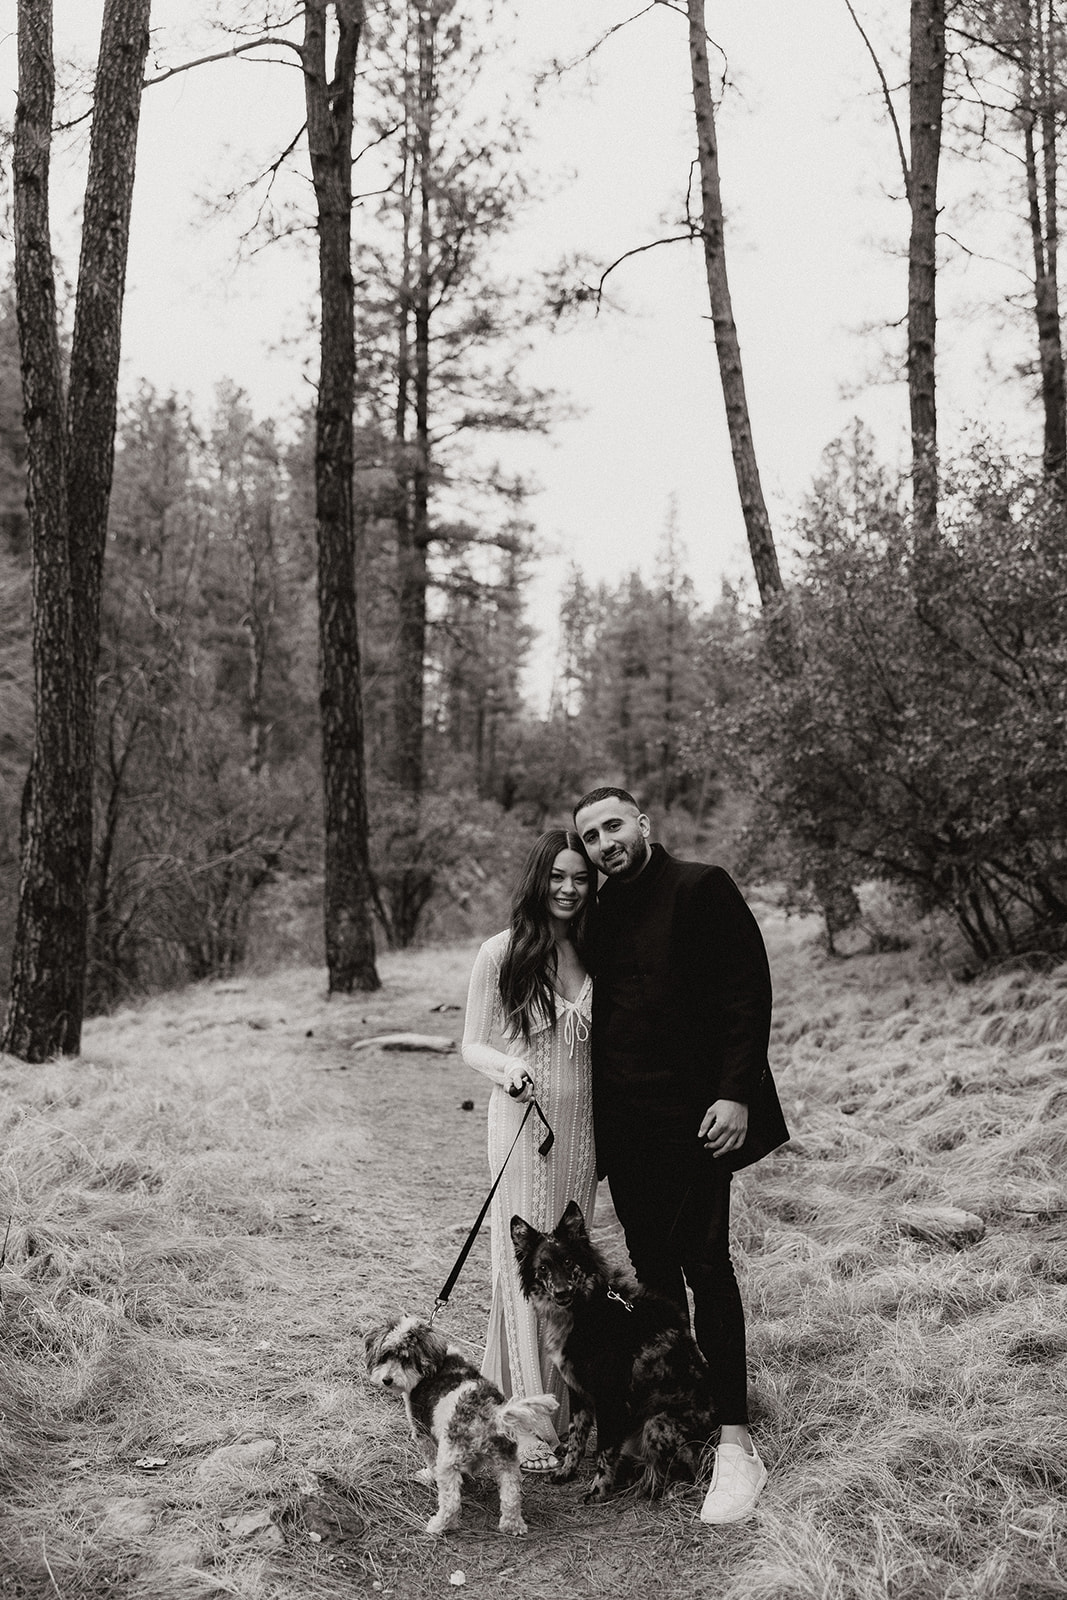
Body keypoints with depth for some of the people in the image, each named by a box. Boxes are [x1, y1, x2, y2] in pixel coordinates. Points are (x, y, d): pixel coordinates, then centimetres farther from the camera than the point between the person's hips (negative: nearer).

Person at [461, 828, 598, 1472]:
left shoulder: (597, 954, 5)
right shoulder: (501, 953, -6)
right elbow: (472, 1044, -1)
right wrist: (508, 1067, -21)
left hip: (583, 1124, 4)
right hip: (523, 1121, -4)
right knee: (525, 1263, -3)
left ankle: (562, 1401, 23)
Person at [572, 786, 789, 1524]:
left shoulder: (701, 888, -6)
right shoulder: (599, 912, 12)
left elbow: (748, 992, -10)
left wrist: (736, 1094, -16)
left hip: (691, 1115, -6)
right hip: (623, 1122, 6)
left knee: (706, 1268, -4)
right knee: (653, 1269, 12)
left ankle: (736, 1445, 4)